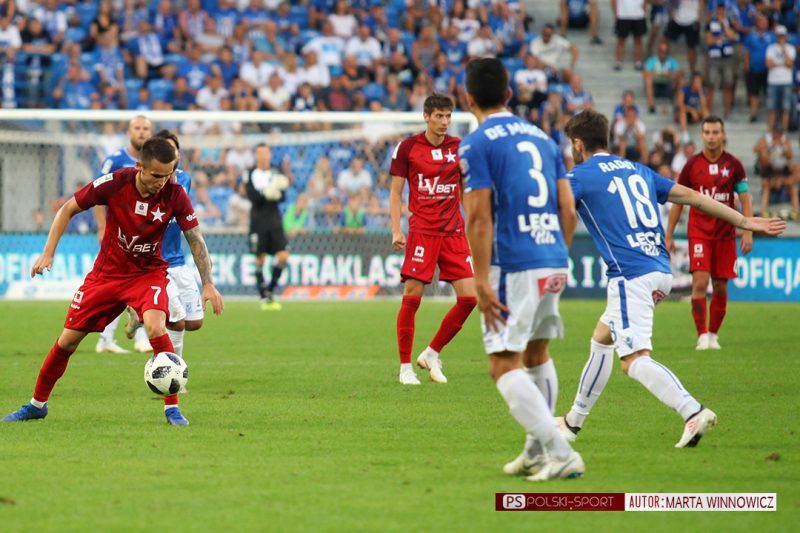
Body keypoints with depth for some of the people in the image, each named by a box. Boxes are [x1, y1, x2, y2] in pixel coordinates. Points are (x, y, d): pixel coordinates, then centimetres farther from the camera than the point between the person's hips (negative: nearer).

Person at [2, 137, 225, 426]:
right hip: (107, 271, 1)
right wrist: (48, 253, -12)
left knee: (155, 326, -30)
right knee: (68, 339, 3)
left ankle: (172, 407, -19)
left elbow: (195, 239, -9)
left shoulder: (174, 194, -18)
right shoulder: (115, 183, -20)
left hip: (148, 272, -1)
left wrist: (208, 284, -16)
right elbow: (68, 209, -7)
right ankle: (37, 404, 25)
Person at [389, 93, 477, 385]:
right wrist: (396, 230, -7)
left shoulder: (459, 147, 7)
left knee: (469, 297, -5)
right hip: (421, 231, -3)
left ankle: (432, 354, 12)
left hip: (454, 232, 3)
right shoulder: (408, 147, -1)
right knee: (412, 296, -8)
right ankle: (405, 367, 4)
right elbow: (396, 191, 2)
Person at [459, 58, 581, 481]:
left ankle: (561, 454, -17)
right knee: (536, 355, 24)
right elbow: (568, 210, 14)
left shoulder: (476, 145, -6)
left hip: (513, 267, -7)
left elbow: (479, 217, -13)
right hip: (552, 263, 7)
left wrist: (482, 282, -14)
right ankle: (537, 449, 30)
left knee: (504, 367, -6)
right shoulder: (541, 137, 14)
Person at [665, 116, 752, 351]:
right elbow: (678, 201, 6)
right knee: (700, 283, -14)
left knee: (720, 286, 4)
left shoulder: (734, 165, 1)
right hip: (699, 232, -1)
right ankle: (702, 335, -12)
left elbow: (745, 199, 3)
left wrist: (748, 232, -7)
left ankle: (713, 335, 17)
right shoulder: (692, 164, 1)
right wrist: (669, 235, 4)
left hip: (725, 233, 1)